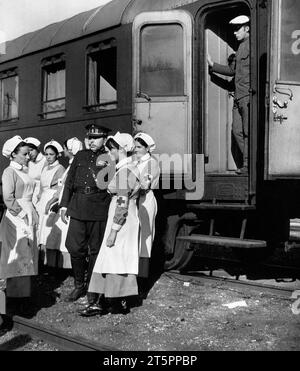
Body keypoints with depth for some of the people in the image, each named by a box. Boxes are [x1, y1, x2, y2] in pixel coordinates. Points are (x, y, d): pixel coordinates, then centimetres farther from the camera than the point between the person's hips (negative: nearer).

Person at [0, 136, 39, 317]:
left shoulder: (24, 171, 15)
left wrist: (34, 215, 9)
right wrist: (22, 213, -17)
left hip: (29, 217, 8)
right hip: (15, 219, -8)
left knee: (27, 256, 12)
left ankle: (23, 291, 21)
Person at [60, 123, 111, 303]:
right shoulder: (80, 156, 15)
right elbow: (69, 181, 16)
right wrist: (64, 205, 11)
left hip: (99, 209, -3)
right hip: (78, 207, 4)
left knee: (95, 249, 5)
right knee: (74, 247, 1)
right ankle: (79, 285, 18)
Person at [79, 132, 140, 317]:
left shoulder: (124, 171, -18)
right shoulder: (130, 168, 13)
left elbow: (122, 204, -22)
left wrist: (113, 231, -20)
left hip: (122, 221, -10)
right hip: (128, 219, 10)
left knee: (115, 260, -2)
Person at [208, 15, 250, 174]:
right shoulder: (241, 46, 21)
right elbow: (233, 70, 27)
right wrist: (212, 64, 23)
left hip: (249, 95, -9)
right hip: (239, 97, 9)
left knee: (248, 131, -5)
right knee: (237, 130, 8)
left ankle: (248, 165, 3)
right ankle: (248, 163, 14)